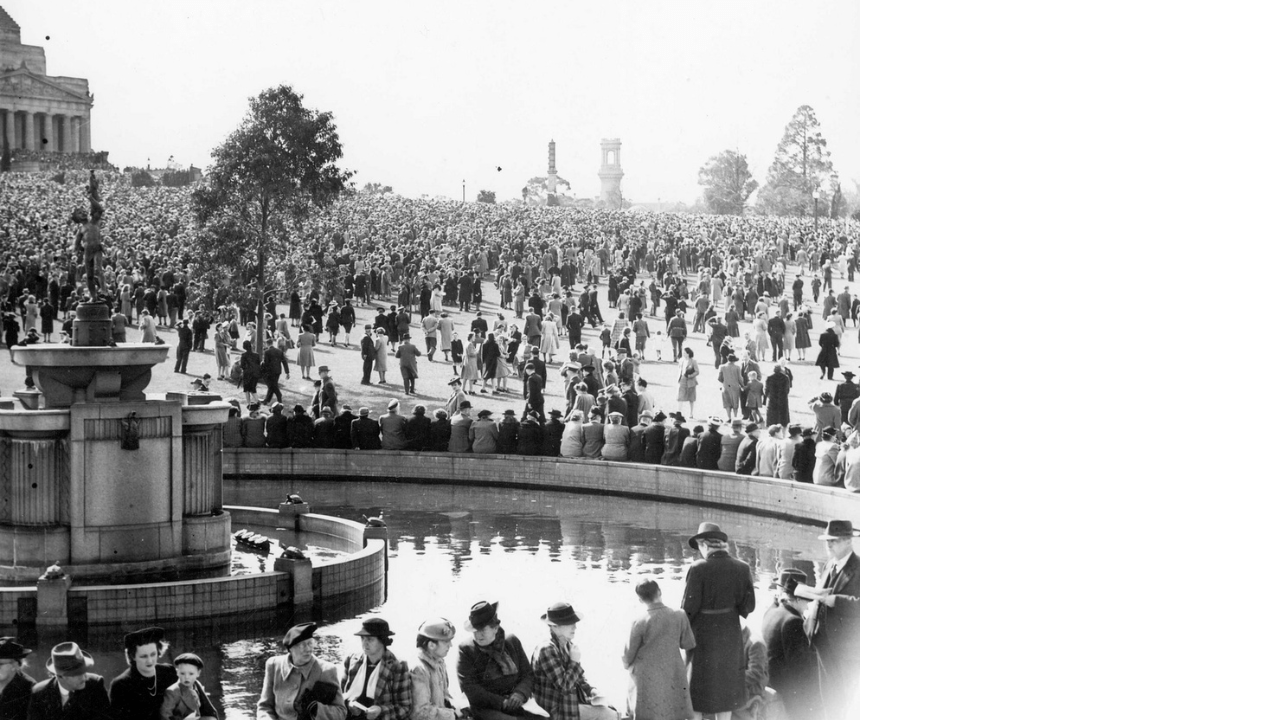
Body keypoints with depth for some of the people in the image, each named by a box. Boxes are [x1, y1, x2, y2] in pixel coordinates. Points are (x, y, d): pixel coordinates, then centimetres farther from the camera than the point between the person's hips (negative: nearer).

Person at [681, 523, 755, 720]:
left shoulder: (698, 569, -18)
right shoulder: (742, 568, -6)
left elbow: (689, 607, -17)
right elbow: (749, 605, -5)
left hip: (703, 634, -3)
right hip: (729, 635, 3)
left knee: (698, 686, 10)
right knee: (724, 686, 16)